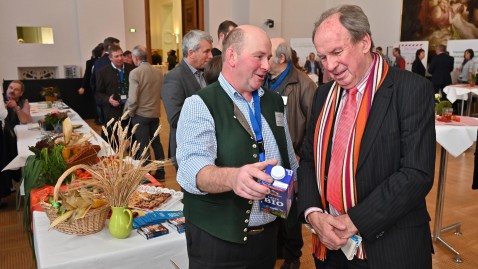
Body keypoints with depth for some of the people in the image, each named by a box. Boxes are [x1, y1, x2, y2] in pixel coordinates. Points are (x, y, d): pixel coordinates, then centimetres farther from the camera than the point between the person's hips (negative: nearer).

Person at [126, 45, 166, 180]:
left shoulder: (135, 73, -16)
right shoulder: (159, 72, 0)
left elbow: (132, 98, -17)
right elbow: (162, 93, 7)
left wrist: (130, 113, -2)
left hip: (140, 115, -5)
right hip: (155, 113, 5)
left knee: (143, 146, 5)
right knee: (156, 143, 16)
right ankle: (160, 173, 23)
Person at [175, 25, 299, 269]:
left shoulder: (274, 102, 6)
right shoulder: (200, 105, -13)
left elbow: (289, 160, 14)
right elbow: (192, 168, -27)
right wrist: (233, 177, -45)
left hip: (268, 234, 5)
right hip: (216, 239, -5)